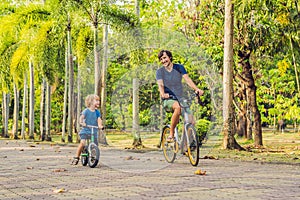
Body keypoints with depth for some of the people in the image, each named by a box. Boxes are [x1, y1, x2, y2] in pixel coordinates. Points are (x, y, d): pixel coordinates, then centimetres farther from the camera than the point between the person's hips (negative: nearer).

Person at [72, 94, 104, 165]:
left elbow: (99, 119, -8)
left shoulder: (97, 112, 5)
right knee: (82, 143, -21)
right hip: (85, 130, -4)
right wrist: (81, 122, -38)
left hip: (94, 131, 4)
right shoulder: (86, 111, -5)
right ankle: (76, 158, -10)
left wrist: (100, 125, -28)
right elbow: (81, 117, -17)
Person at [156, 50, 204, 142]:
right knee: (178, 107, -37)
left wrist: (197, 89, -28)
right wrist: (163, 94, -40)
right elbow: (160, 84, -17)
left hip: (180, 99, 3)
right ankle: (171, 134, -27)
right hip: (168, 100, -3)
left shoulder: (179, 67, 5)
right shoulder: (160, 71, 0)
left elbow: (187, 79, -9)